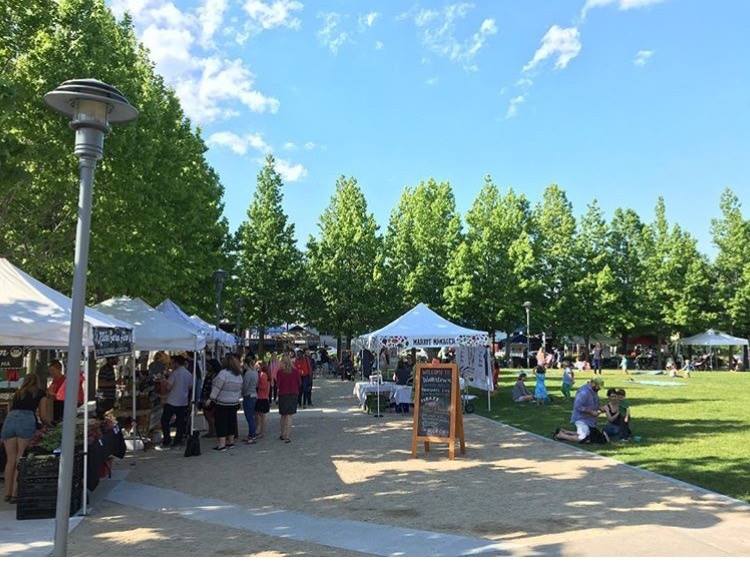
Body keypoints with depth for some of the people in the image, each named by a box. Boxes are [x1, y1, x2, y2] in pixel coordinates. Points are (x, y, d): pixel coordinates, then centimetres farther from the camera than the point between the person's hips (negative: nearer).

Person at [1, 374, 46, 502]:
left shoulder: (17, 393, 33)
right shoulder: (40, 393, 23)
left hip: (9, 420, 4)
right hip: (27, 420, -4)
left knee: (11, 459, 8)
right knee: (21, 459, -2)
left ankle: (8, 493, 10)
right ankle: (15, 493, -5)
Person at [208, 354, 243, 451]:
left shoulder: (223, 373, -17)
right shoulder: (239, 375, 7)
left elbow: (216, 388, -17)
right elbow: (240, 389, 12)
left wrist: (211, 399, -12)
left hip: (222, 403, -7)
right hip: (234, 403, 7)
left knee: (221, 422, -1)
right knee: (231, 421, 14)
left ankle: (221, 444, -2)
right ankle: (231, 441, 23)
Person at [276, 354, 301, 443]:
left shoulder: (280, 372, -12)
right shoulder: (295, 371, -8)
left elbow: (278, 384, -7)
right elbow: (300, 383, 0)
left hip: (283, 394, 0)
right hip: (293, 394, 0)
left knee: (283, 415, 16)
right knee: (289, 415, 3)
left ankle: (283, 434, 25)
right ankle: (287, 436, -4)